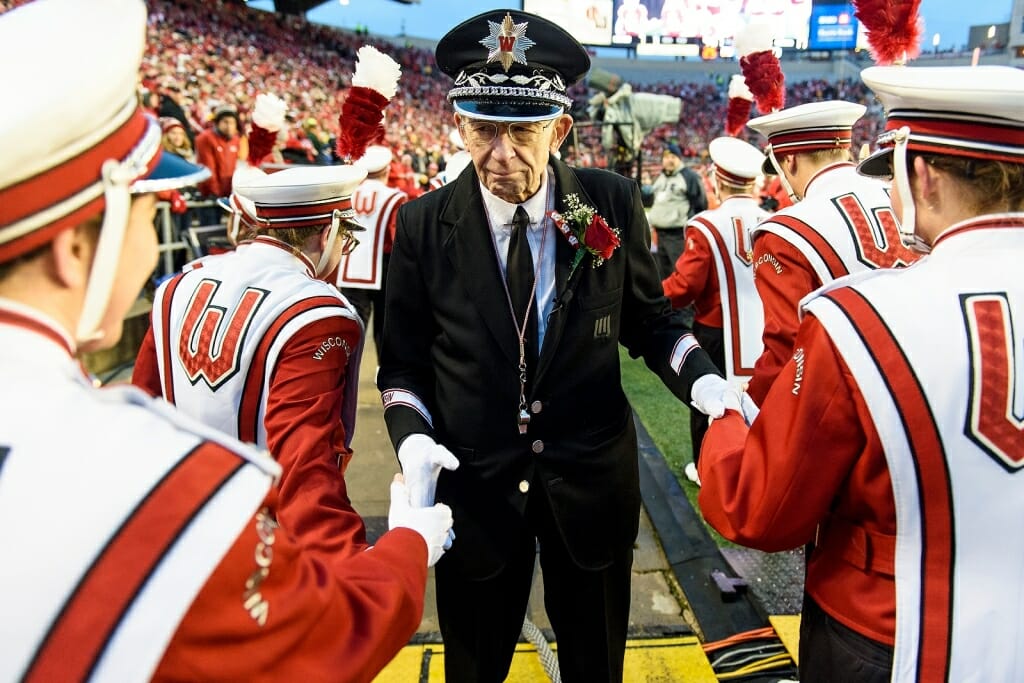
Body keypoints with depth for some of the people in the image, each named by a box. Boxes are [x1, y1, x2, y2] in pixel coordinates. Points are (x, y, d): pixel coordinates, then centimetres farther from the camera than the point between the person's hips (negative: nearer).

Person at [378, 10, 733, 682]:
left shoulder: (613, 204, -9)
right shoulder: (423, 225, -9)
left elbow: (650, 319, 3)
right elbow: (404, 362, 0)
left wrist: (703, 380, -14)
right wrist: (412, 437, -17)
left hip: (592, 481, 1)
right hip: (472, 485, 0)